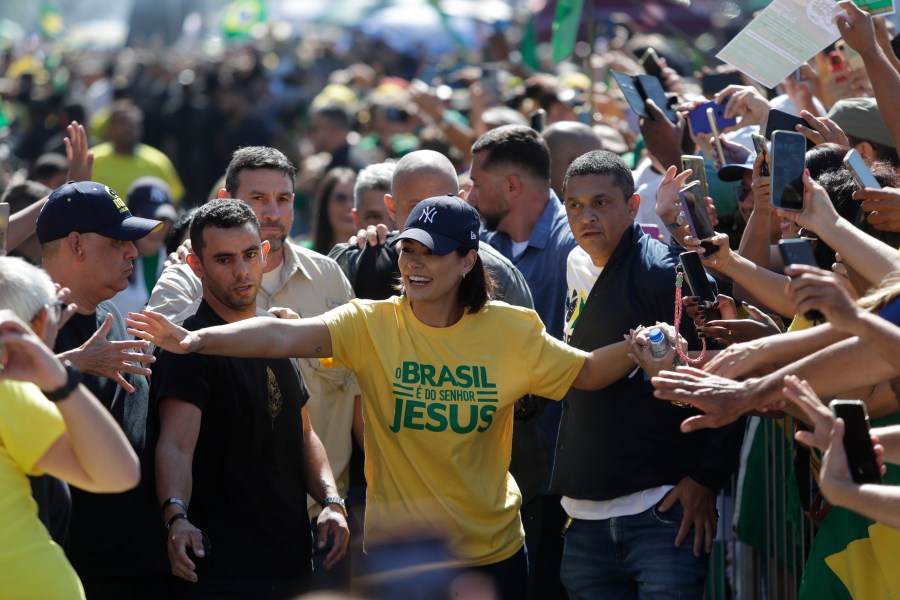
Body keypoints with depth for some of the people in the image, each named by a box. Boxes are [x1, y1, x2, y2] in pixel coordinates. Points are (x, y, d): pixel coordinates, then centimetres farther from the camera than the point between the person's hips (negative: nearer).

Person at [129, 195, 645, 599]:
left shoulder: (511, 331, -2)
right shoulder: (371, 325, -9)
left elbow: (585, 372, 8)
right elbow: (285, 335, -22)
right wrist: (199, 338, -37)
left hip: (493, 552, 1)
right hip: (397, 549, -1)